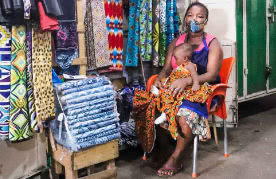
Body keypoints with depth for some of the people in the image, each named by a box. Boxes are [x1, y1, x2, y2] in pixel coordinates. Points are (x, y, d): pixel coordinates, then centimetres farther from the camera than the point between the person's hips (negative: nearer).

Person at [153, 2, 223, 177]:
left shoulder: (212, 44, 1)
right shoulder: (176, 43, 14)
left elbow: (212, 74, -12)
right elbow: (167, 69, 12)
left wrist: (186, 81, -29)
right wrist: (159, 78, -14)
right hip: (176, 89, 4)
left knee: (185, 113, -35)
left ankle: (176, 159, -14)